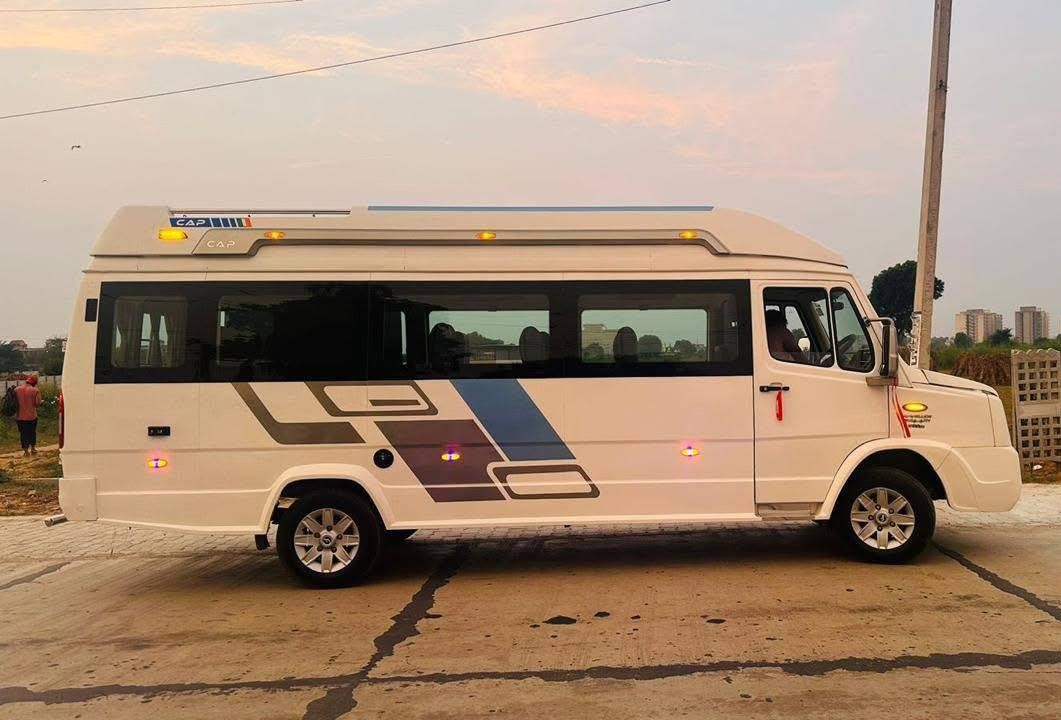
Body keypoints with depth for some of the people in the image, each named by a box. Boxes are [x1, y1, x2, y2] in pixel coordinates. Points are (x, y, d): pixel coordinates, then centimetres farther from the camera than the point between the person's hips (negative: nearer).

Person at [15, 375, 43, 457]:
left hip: (20, 416, 2)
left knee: (23, 433, 11)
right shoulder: (35, 390, -12)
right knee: (32, 432, 17)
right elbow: (38, 403, -13)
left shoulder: (17, 389, -3)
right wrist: (42, 401, 8)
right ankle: (33, 448, 26)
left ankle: (26, 451, 15)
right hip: (31, 416, -2)